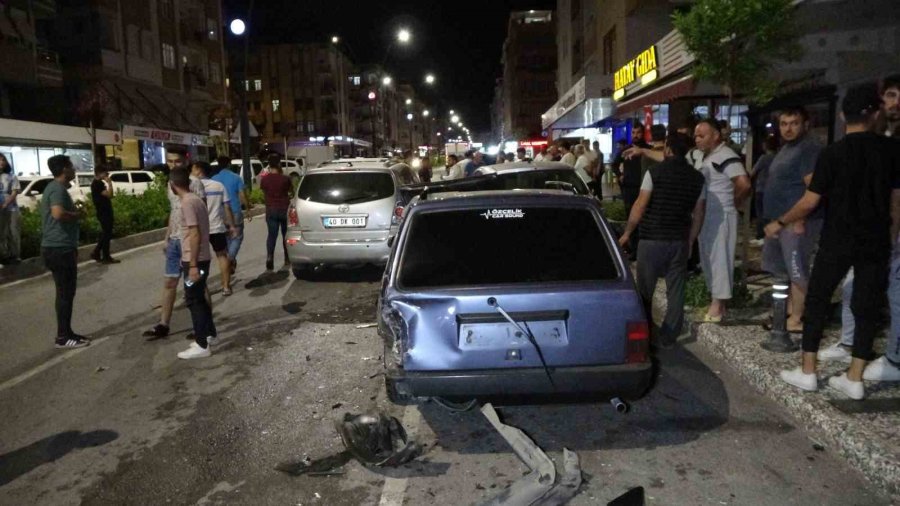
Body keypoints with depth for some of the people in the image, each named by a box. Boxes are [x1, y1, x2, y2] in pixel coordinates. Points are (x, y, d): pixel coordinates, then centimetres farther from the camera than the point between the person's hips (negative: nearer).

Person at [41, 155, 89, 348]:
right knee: (66, 293, -4)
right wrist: (77, 215, -17)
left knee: (65, 292, 16)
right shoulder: (58, 189, -16)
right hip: (59, 248, -11)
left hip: (57, 247, 11)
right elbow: (58, 213, -33)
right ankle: (63, 337, 2)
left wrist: (74, 212, 12)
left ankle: (66, 333, 23)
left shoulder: (55, 187, 17)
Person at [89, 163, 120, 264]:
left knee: (105, 234, 16)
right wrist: (109, 183, -20)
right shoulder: (97, 184, -16)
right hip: (103, 213, -10)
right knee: (107, 234, -5)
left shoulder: (99, 183, 15)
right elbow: (109, 194, -24)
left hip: (105, 212, 10)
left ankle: (96, 253, 21)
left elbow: (107, 195, 20)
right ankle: (106, 257, 0)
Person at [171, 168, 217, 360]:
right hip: (200, 258, 9)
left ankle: (202, 345, 1)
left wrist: (193, 265, -22)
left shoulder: (187, 203, -17)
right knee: (199, 299, 19)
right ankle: (209, 334, 29)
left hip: (194, 261, -9)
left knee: (194, 301, -3)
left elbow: (195, 234, -22)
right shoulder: (195, 199, 12)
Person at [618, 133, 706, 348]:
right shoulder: (697, 177, 6)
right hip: (680, 241, 3)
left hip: (652, 239, -3)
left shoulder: (655, 172, -7)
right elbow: (698, 215, 9)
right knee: (675, 291, 9)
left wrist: (627, 233, 0)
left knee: (645, 290, 8)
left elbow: (640, 207, -9)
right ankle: (668, 337, 13)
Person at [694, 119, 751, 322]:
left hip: (721, 217, -10)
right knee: (708, 258, 15)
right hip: (706, 216, 10)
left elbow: (744, 184, -25)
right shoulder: (707, 156, 14)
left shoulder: (726, 156, -17)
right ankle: (715, 300, 25)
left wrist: (733, 203, -12)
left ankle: (718, 304, 5)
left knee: (719, 258, -3)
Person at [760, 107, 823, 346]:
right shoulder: (787, 147, 18)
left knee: (797, 271, -7)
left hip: (796, 221, -11)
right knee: (780, 268, 17)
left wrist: (800, 219, -24)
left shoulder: (809, 148, -13)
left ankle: (796, 320, -2)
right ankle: (790, 309, 28)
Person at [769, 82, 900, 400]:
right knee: (867, 307, 8)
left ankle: (807, 372, 12)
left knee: (817, 302, 8)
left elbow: (810, 203, -9)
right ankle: (854, 379, 11)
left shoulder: (833, 153, -10)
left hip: (837, 241, -3)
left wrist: (780, 224, 5)